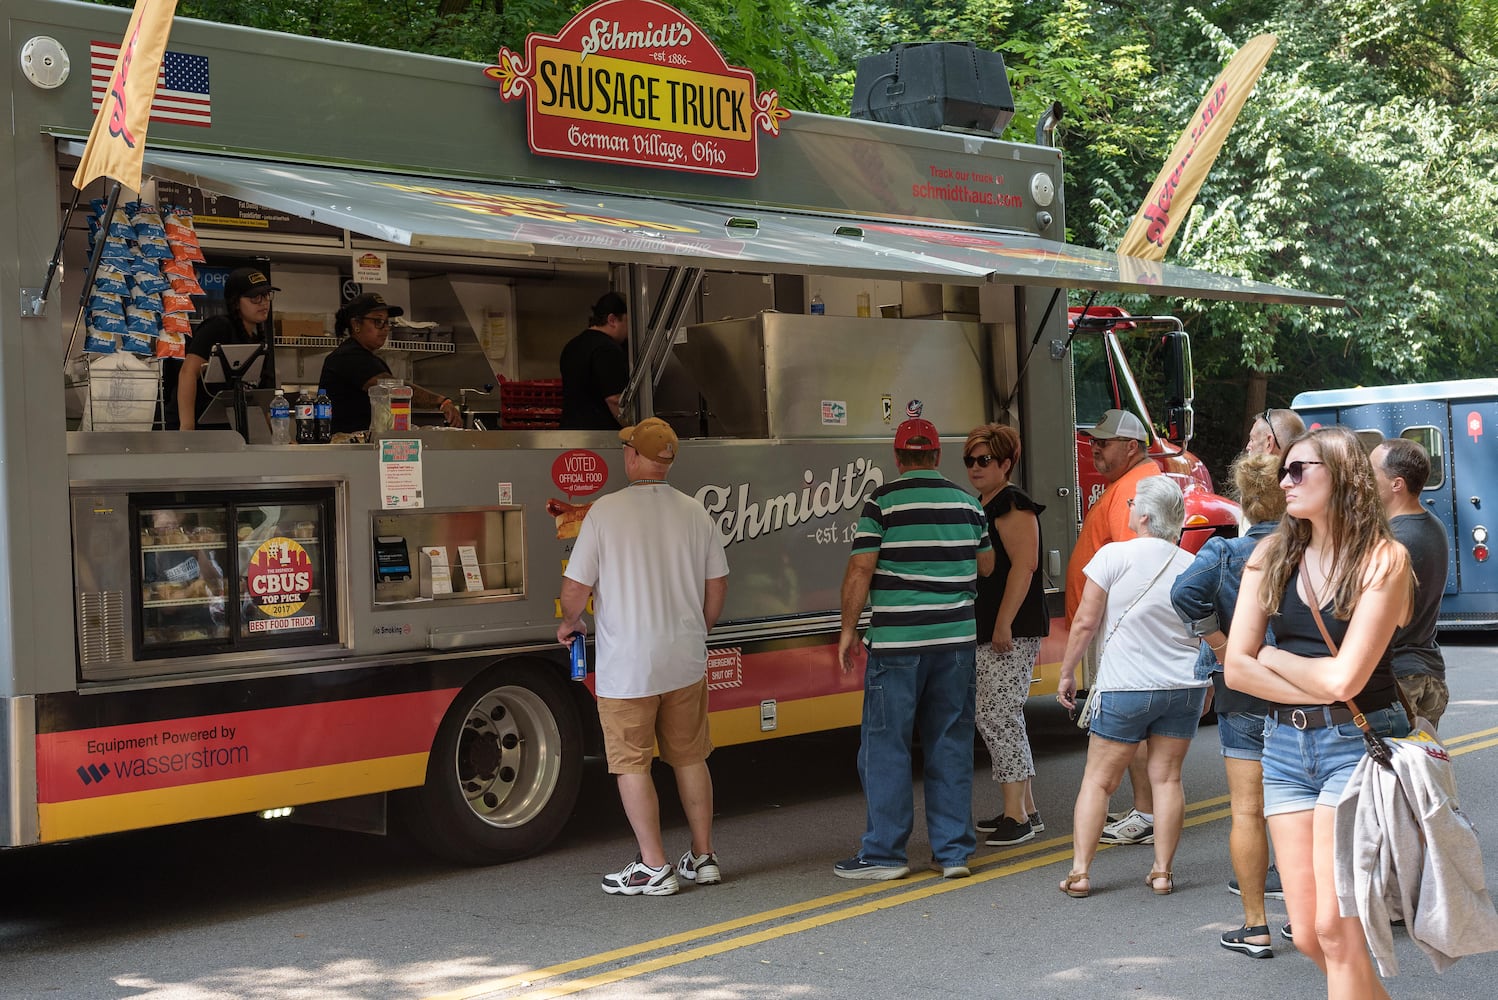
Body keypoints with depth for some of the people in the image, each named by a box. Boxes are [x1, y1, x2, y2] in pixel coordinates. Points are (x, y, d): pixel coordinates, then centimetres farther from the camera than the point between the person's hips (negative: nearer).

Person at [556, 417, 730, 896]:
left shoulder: (605, 511, -11)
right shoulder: (694, 513, 2)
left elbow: (575, 587, -9)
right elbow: (717, 585, 9)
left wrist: (569, 623, 12)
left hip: (627, 664, -5)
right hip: (686, 660, 5)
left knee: (631, 763, 4)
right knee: (690, 757, 15)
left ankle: (654, 867, 4)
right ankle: (703, 857, 21)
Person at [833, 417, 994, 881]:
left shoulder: (882, 502, -7)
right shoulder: (967, 502, 7)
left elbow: (861, 569, -11)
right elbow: (986, 565, 17)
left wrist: (848, 630, -2)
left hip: (896, 643, -4)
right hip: (955, 641, 4)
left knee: (886, 746, 4)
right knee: (951, 746, 9)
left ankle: (884, 853, 7)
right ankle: (954, 851, 12)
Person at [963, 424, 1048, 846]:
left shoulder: (1013, 505, -12)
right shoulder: (978, 506, 19)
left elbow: (1024, 564, -21)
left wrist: (1004, 624, -24)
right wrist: (982, 627, 25)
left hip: (1012, 633, -10)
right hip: (984, 633, 10)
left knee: (998, 717, -11)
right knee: (993, 718, 12)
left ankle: (1016, 815, -6)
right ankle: (1024, 809, 19)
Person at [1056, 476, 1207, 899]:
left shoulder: (1114, 555, -10)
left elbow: (1086, 622, -9)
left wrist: (1067, 672, 2)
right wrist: (1207, 689, 21)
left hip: (1125, 688, -3)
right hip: (1184, 688, 4)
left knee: (1098, 780, 5)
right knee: (1167, 778, 10)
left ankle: (1079, 872, 3)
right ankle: (1163, 872, 10)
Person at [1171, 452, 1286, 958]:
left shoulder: (1225, 553, -9)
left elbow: (1186, 593, -25)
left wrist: (1223, 647, -16)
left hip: (1245, 694, -2)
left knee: (1248, 811, 3)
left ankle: (1255, 928, 5)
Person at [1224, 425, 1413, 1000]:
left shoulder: (1383, 559, -8)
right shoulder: (1272, 555, 6)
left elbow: (1344, 677, -16)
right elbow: (1237, 668, -1)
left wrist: (1274, 657, -1)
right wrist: (1321, 689, -9)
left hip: (1356, 743, -5)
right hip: (1284, 743, 5)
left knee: (1335, 927, -8)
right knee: (1308, 935, 5)